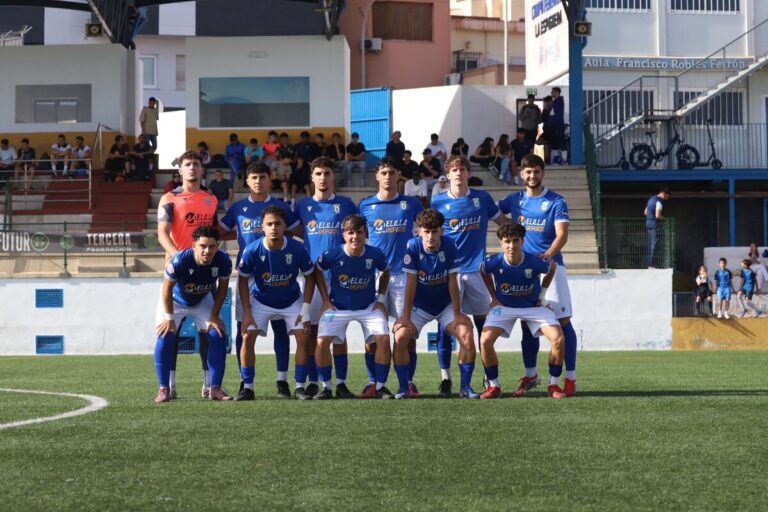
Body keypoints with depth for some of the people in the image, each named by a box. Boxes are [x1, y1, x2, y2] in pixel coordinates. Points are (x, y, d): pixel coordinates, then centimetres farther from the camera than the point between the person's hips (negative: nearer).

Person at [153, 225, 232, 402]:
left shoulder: (223, 261, -30)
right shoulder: (180, 260, -40)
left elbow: (222, 287, -11)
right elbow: (167, 288, -23)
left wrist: (214, 316, -9)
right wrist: (169, 317, -19)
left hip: (203, 301, 3)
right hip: (175, 300, -3)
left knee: (218, 336, -10)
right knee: (165, 336, -19)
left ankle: (215, 388, 0)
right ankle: (164, 388, -8)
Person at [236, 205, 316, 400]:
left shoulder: (297, 249, -23)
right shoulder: (252, 250, -23)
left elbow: (309, 277, -8)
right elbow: (243, 280, -8)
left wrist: (305, 309, -12)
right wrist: (247, 312, -11)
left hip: (292, 301, 0)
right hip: (261, 301, 0)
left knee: (302, 337, -13)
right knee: (248, 336, -13)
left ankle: (299, 387, -2)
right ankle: (247, 387, -3)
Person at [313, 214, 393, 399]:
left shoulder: (375, 255, -15)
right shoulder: (333, 255, -19)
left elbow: (385, 272, 8)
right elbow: (317, 271, 1)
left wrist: (381, 298, 2)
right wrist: (326, 300, -1)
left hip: (368, 307, 1)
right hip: (337, 307, -1)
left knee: (383, 338, -19)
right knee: (322, 341, -18)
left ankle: (381, 387, -3)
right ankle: (326, 387, 1)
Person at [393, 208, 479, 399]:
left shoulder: (449, 246, -17)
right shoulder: (413, 246, -19)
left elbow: (452, 281, -12)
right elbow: (411, 283, -18)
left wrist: (457, 313, -12)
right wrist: (406, 316, -18)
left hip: (446, 304, 1)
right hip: (419, 306, 0)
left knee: (466, 334, -20)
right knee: (400, 336, -22)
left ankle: (465, 386, -6)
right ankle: (405, 386, -5)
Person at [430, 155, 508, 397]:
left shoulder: (482, 198, 6)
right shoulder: (438, 201, 1)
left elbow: (502, 221, 18)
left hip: (476, 268, 2)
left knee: (482, 319, 8)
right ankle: (445, 377, 0)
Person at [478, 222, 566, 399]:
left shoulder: (535, 262, -25)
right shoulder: (494, 262, -23)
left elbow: (553, 267, 0)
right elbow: (483, 271, 3)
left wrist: (542, 294, 2)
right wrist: (494, 297, 2)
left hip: (533, 306, 0)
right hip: (504, 306, 0)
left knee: (558, 339, -19)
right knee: (485, 340, -22)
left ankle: (554, 384, 0)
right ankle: (493, 386, -3)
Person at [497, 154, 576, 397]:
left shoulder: (556, 201, -2)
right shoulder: (515, 200, 10)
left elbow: (562, 235, -13)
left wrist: (548, 254, -30)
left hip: (550, 265, -4)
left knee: (563, 320, -8)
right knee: (527, 322, 8)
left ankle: (570, 377, -6)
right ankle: (530, 375, 20)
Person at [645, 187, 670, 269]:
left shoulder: (651, 199, 16)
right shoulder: (659, 202, -14)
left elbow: (645, 212, 22)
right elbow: (657, 216, -21)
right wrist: (664, 218, -4)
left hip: (648, 222, 9)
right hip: (655, 224, -9)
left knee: (650, 244, 11)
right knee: (654, 245, -8)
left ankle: (650, 264, 13)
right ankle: (652, 265, -9)